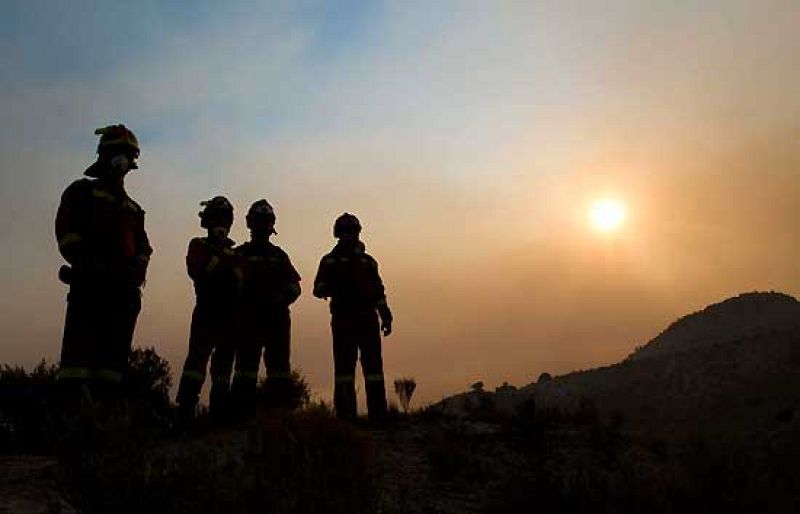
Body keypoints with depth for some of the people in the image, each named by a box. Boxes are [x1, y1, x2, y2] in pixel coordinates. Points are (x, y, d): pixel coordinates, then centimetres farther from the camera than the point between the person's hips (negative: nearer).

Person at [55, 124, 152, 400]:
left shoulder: (133, 207, 27)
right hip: (90, 281, -6)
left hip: (124, 284, 6)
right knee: (81, 344, -12)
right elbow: (66, 231, -4)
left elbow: (142, 245, 21)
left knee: (116, 349, 1)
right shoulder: (82, 191, 10)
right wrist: (87, 260, -17)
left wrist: (138, 268, 1)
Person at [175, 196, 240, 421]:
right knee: (197, 357, -16)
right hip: (207, 312, -5)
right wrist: (220, 255, -16)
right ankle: (185, 411, -19)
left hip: (230, 315, 5)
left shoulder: (233, 252, 21)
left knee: (224, 362, 7)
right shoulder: (199, 245, 8)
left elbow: (242, 282, 10)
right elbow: (196, 272, -12)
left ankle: (219, 412, 11)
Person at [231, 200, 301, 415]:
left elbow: (294, 284, 15)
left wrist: (284, 298, -4)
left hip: (277, 318, 3)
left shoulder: (279, 255, 20)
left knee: (279, 365, 1)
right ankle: (244, 411, -8)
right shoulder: (240, 254, 11)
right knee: (246, 363, -8)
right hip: (250, 318, -3)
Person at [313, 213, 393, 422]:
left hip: (368, 318, 3)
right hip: (343, 319, -2)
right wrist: (334, 287, -17)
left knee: (373, 365, -3)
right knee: (344, 366, -6)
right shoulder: (330, 260, 13)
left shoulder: (368, 261, 21)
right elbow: (318, 289, 4)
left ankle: (378, 414, -3)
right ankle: (346, 415, -6)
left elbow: (379, 291, 20)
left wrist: (386, 315, 8)